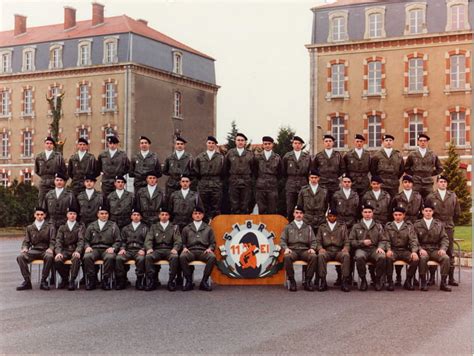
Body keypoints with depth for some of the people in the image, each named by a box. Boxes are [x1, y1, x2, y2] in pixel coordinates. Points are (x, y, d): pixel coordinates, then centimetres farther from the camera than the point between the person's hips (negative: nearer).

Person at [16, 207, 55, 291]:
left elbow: (52, 241, 4)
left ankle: (43, 281, -25)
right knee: (20, 257, -28)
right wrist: (24, 248, -7)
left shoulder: (50, 227, 12)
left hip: (45, 250, -2)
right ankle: (27, 281, -22)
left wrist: (50, 248, -18)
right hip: (34, 250, 3)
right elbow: (26, 241, 16)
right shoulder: (29, 228, 20)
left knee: (49, 257, -39)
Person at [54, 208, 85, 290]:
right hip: (65, 250, 2)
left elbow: (81, 240, -4)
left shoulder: (81, 227, 10)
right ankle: (64, 279, -4)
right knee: (57, 260, -29)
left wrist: (78, 251, -24)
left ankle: (72, 280, -23)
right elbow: (58, 241, 3)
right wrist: (58, 252, -18)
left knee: (76, 258, -37)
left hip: (75, 250, -2)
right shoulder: (62, 227, 16)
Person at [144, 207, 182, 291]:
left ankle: (171, 281, -26)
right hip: (157, 250, 1)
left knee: (175, 257, -36)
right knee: (148, 257, -31)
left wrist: (175, 248, -16)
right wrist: (149, 248, -14)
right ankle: (151, 281, -24)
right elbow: (148, 239, 8)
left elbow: (178, 240, 6)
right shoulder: (153, 227, 20)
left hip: (169, 250, -1)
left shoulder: (174, 227, 17)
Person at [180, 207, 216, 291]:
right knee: (182, 257, -35)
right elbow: (183, 242, 19)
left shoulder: (208, 228, 21)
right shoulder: (186, 229, 22)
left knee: (212, 257, -35)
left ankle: (204, 281, -26)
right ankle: (189, 281, -24)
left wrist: (210, 248, -3)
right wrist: (184, 248, -2)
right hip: (190, 251, 0)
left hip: (203, 251, 0)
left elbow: (213, 242, 18)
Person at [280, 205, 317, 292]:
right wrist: (286, 248, -10)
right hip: (292, 250, -1)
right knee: (287, 257, -37)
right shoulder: (288, 227, 19)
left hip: (305, 250, 1)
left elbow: (313, 241, 15)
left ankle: (307, 281, -21)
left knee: (314, 257, -33)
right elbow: (282, 240, 10)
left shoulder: (308, 227, 22)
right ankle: (292, 281, -22)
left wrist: (312, 248, -6)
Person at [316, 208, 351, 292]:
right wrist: (320, 248, -10)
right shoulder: (322, 227, 20)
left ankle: (345, 281, -31)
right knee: (321, 255, -36)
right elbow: (318, 241, 13)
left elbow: (347, 241, 12)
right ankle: (323, 281, -31)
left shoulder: (343, 226, 19)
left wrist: (346, 248, -11)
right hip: (326, 251, 0)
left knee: (346, 255, -35)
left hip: (339, 251, 0)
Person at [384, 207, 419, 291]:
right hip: (393, 250, -1)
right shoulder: (388, 226, 11)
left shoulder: (409, 226, 11)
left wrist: (414, 251, -18)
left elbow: (413, 240, 1)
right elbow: (386, 240, 4)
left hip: (405, 250, 1)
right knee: (388, 258, -36)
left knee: (415, 259, -29)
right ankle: (390, 282, -20)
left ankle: (408, 281, -9)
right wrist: (388, 250, -18)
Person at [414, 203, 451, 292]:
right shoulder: (417, 225, 9)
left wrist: (443, 249, -10)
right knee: (423, 258, -36)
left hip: (436, 250, 2)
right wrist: (420, 249, -17)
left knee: (446, 258, -28)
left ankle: (443, 282, -16)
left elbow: (445, 238, 10)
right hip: (423, 250, -2)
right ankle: (423, 282, -22)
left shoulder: (439, 224, 15)